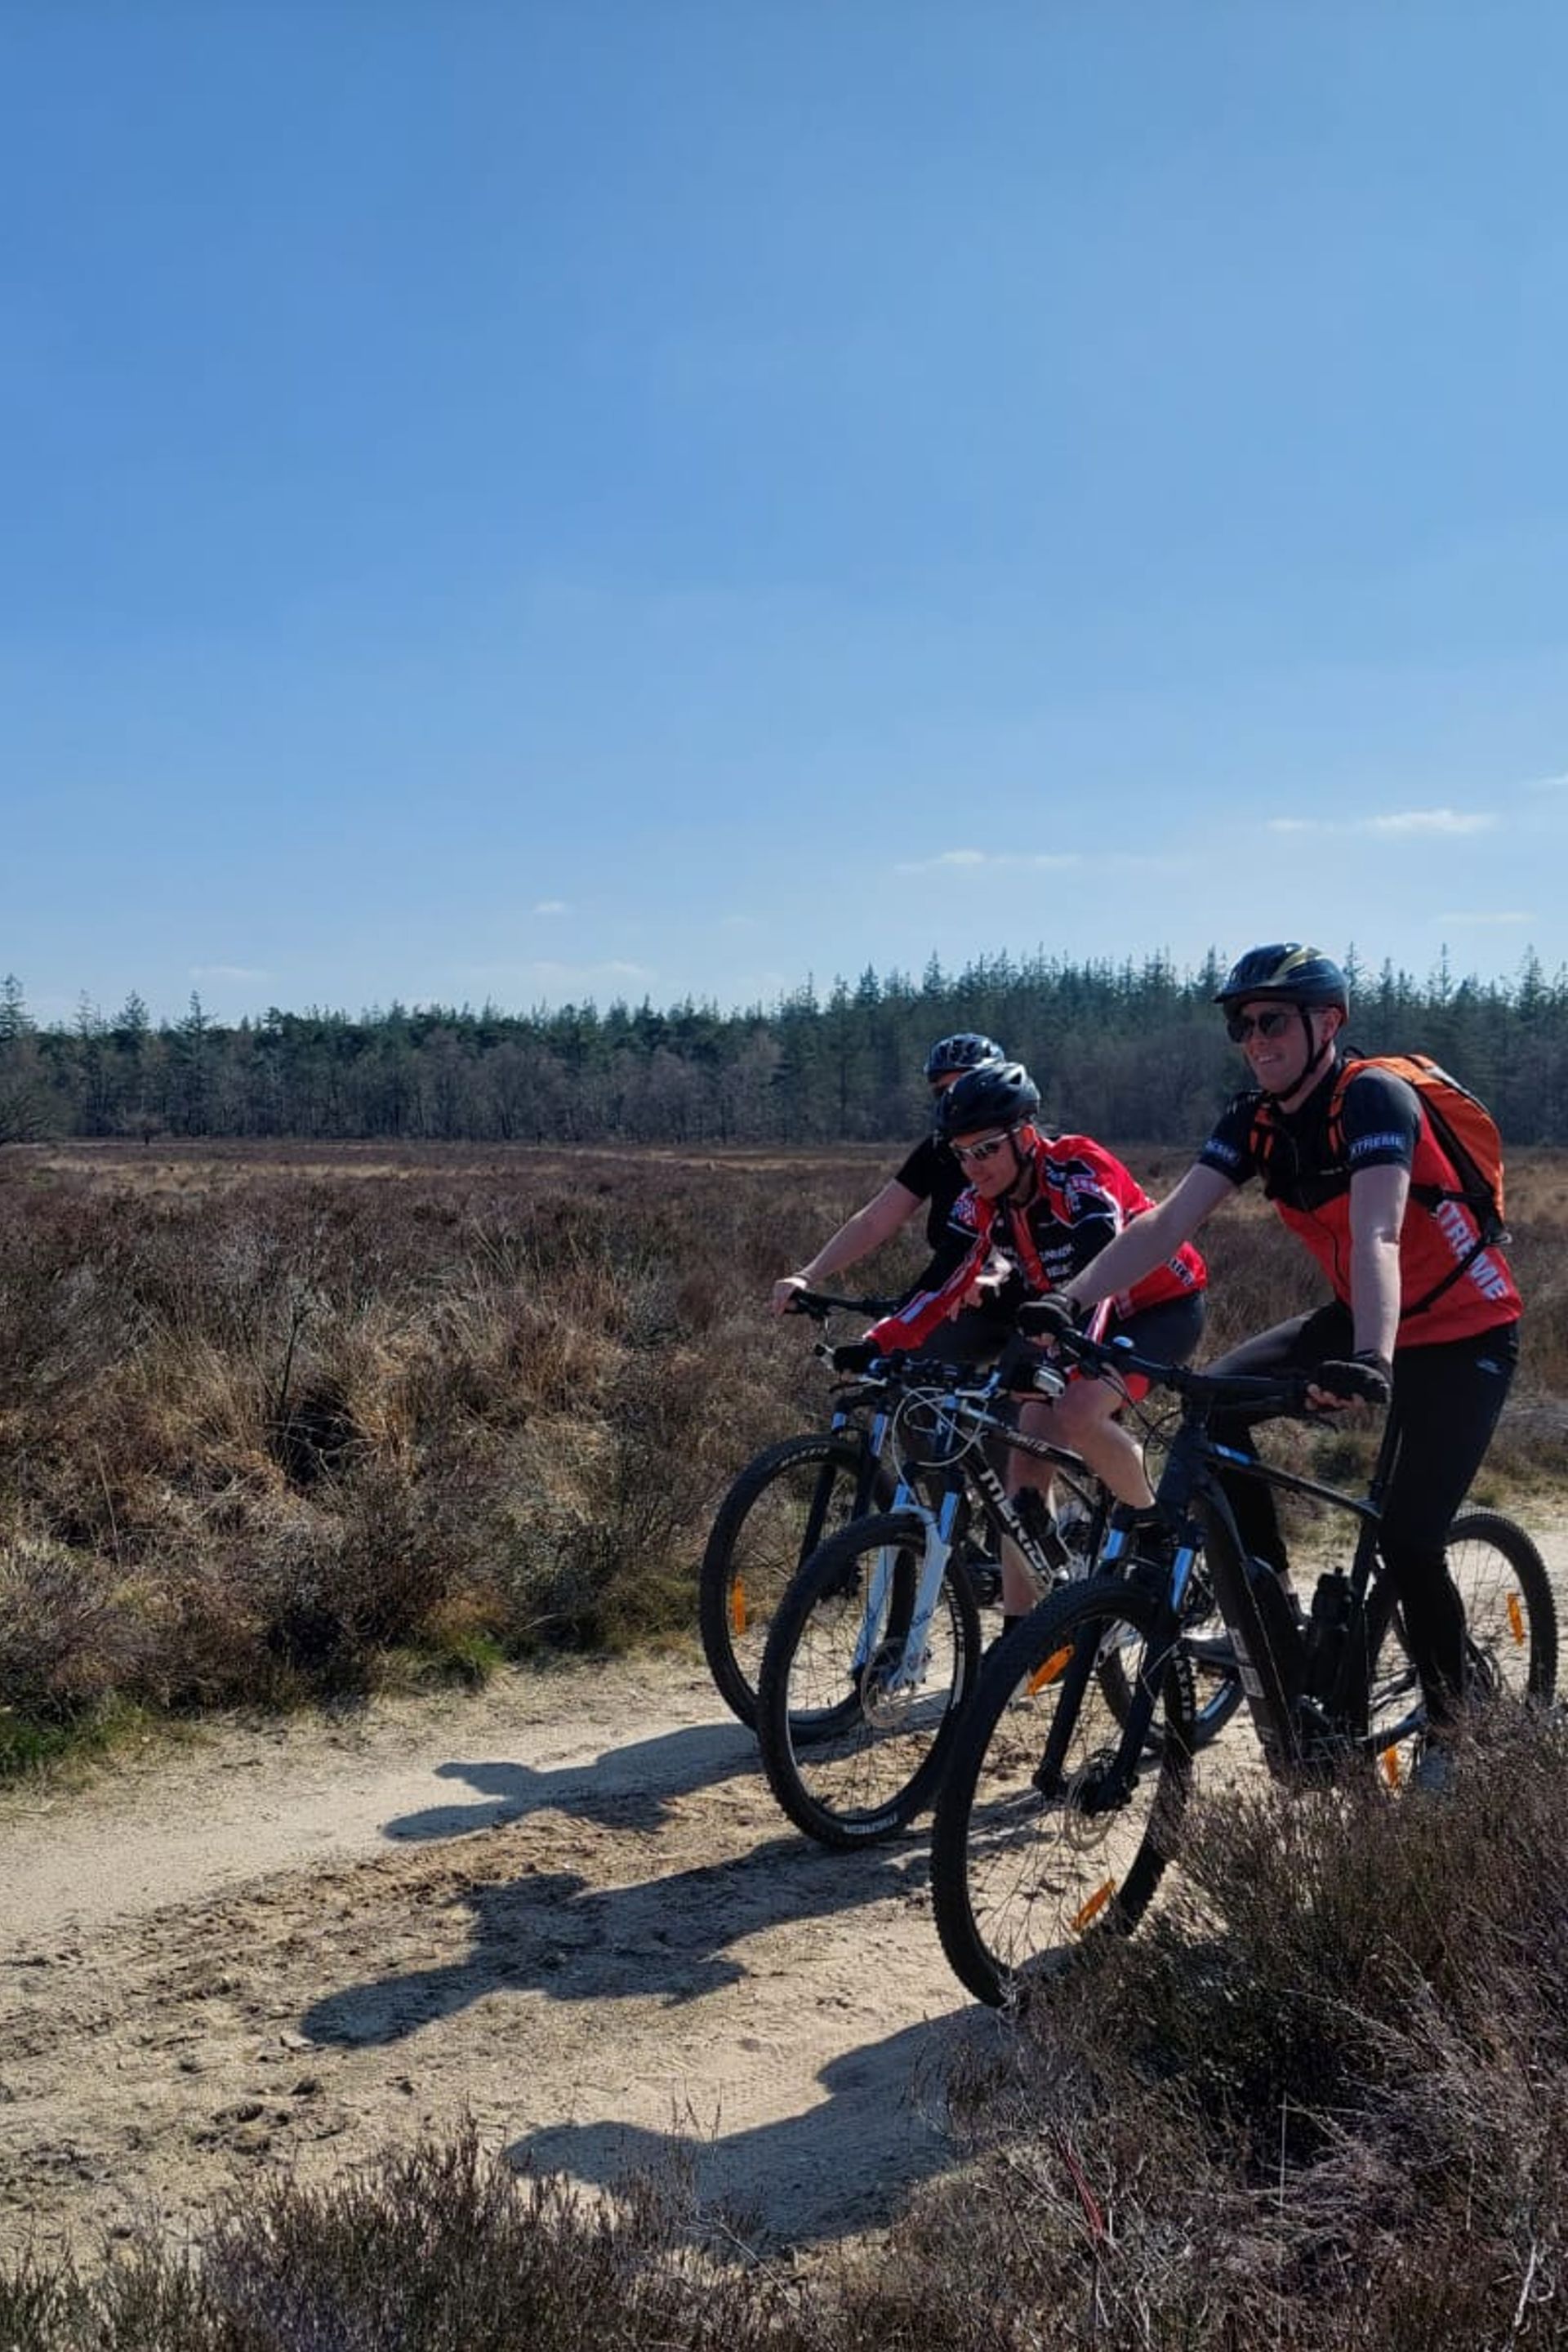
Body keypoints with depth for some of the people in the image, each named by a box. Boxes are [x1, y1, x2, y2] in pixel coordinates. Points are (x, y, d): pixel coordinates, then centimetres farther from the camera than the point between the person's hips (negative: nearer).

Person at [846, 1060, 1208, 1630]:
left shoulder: (1078, 1169, -29)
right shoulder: (982, 1203, -9)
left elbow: (1100, 1268, -42)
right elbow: (946, 1286, -8)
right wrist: (875, 1345, -23)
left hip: (1162, 1306, -7)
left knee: (1079, 1415, -31)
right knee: (1026, 1460, -6)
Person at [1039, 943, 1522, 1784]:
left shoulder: (1372, 1098, -25)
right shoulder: (1253, 1119, -5)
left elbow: (1375, 1236, -40)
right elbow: (1167, 1222, -15)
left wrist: (1372, 1361, -55)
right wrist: (1066, 1300, -27)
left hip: (1464, 1334, -6)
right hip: (1359, 1317, 7)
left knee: (1408, 1541, -14)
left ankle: (1448, 1725, 13)